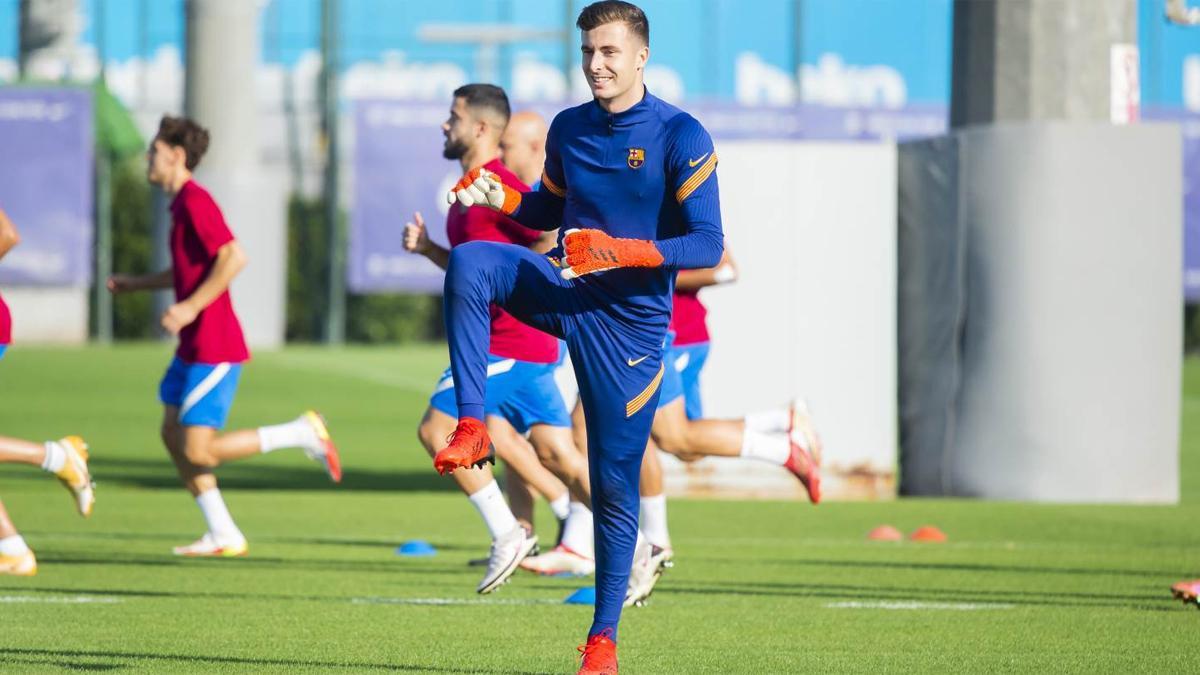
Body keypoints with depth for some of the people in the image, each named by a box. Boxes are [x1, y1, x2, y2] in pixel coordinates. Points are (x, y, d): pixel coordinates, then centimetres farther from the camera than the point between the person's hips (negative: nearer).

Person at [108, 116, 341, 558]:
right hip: (194, 346, 10)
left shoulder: (195, 202, -17)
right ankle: (223, 535, 13)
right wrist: (138, 285, 27)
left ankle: (303, 433, -2)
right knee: (173, 435, 11)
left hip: (214, 348, -10)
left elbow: (233, 258, -28)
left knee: (198, 452, -11)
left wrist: (191, 307, -27)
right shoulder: (182, 203, 15)